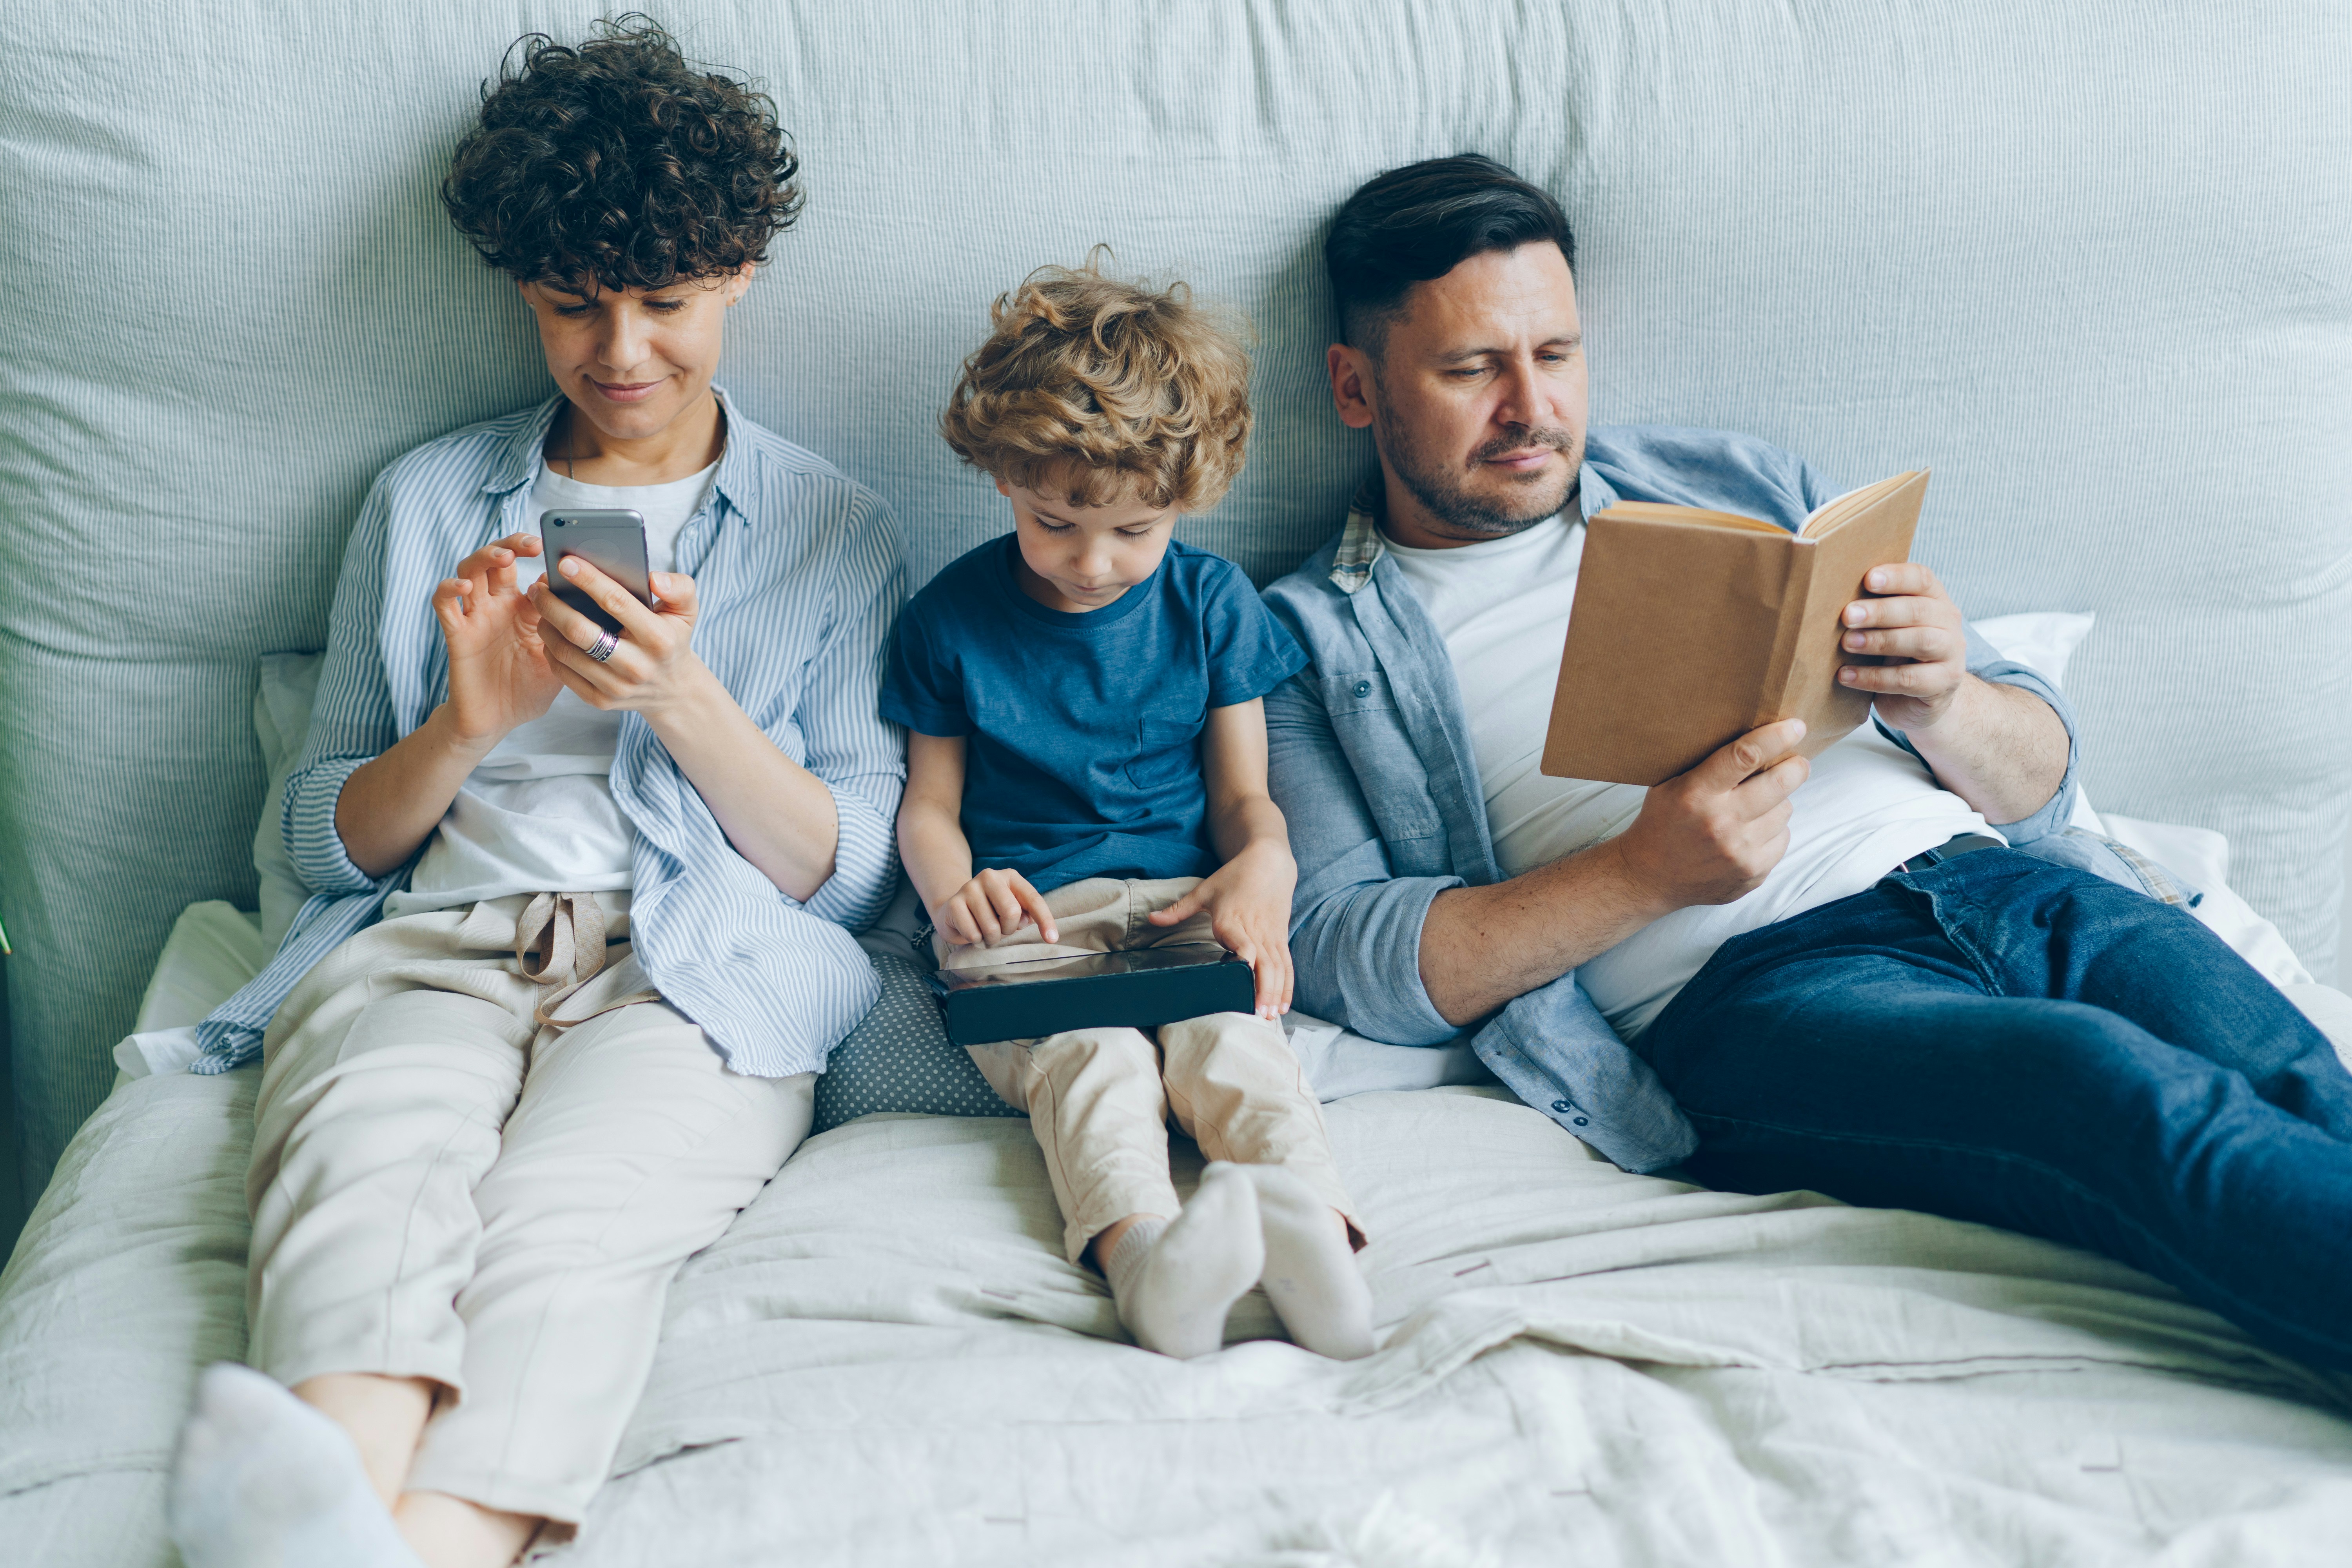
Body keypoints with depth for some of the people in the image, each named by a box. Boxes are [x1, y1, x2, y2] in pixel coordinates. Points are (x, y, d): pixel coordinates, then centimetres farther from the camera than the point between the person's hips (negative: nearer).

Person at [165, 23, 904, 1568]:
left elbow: (852, 869, 9)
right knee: (363, 1170, -36)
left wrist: (683, 698, -8)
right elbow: (328, 837, 19)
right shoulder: (425, 504, 22)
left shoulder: (837, 532, 17)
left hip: (697, 973, -1)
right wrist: (471, 719, -3)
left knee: (563, 1216, -36)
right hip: (425, 942, 2)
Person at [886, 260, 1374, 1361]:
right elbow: (929, 803, 13)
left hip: (1181, 900, 2)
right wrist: (953, 889, -11)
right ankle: (1144, 1253, -62)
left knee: (1226, 1033, -32)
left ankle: (1313, 1228, -56)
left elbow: (1243, 792, 13)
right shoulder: (951, 617, 8)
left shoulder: (1211, 602, 10)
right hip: (1024, 916, -2)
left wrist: (1263, 865, -11)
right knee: (1087, 1055, -34)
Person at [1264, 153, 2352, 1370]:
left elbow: (2038, 780, 22)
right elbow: (1337, 955, -3)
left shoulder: (1739, 485, 23)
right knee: (2126, 1093, -33)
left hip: (1998, 881, 5)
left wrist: (1942, 704, -4)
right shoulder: (1312, 641, 12)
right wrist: (1643, 875, -15)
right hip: (1745, 991, -5)